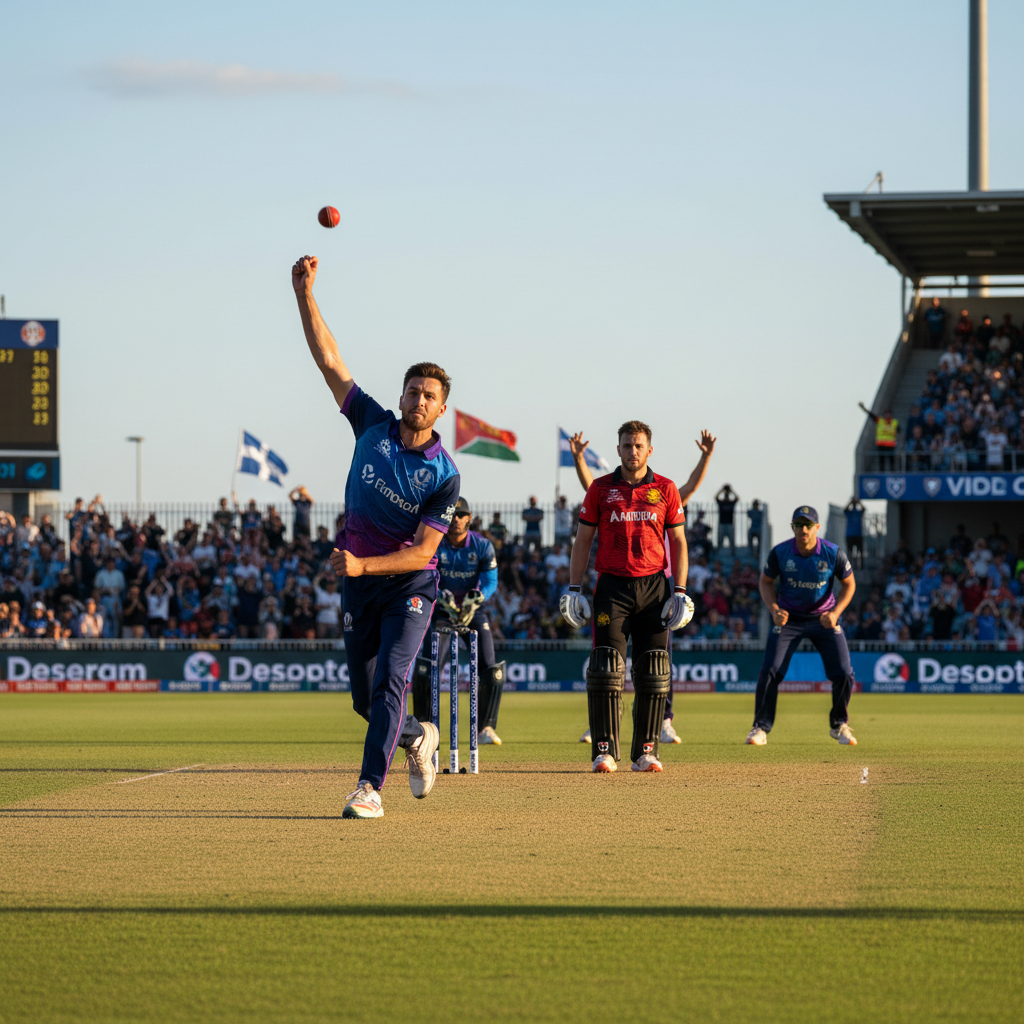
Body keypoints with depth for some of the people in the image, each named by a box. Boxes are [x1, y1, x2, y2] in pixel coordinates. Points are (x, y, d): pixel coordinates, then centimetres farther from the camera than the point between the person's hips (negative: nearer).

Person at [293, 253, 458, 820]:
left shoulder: (444, 475, -12)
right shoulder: (373, 426, -1)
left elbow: (423, 550, -16)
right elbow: (329, 359, -2)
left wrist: (363, 564, -28)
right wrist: (305, 293, -10)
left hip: (410, 586, -4)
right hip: (359, 585, 4)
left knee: (390, 683, -20)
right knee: (365, 698, 9)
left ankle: (369, 788, -22)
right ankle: (417, 737, 39)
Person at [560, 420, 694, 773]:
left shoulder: (665, 489, 7)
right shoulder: (601, 489, 6)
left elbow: (678, 542, 8)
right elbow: (583, 540, 8)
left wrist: (680, 591, -1)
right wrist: (574, 589, 0)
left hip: (654, 585, 1)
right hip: (612, 585, -1)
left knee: (653, 671, 0)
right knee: (606, 669, -9)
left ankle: (646, 752, 7)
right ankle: (604, 752, -8)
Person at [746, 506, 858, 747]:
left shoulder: (834, 553, -17)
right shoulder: (779, 553, -17)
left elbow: (848, 584, -1)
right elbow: (766, 582, 0)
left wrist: (835, 613, -16)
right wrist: (774, 610, -17)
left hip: (823, 617, 0)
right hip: (789, 618, 0)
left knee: (843, 673, -7)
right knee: (770, 671, -13)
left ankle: (839, 725, 17)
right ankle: (760, 728, -1)